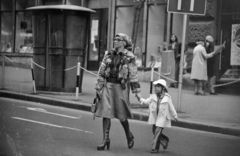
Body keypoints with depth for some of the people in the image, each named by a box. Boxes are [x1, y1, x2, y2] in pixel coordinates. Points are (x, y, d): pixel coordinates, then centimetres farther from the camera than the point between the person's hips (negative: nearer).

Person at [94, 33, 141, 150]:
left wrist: (136, 91, -7)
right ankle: (106, 140, 4)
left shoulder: (129, 57, -5)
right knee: (105, 113, -2)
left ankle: (129, 136, 28)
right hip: (108, 85, 4)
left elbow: (133, 74, -6)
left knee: (121, 115, 4)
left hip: (121, 87, -4)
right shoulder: (108, 54, 7)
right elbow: (101, 71, 10)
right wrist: (98, 87, 7)